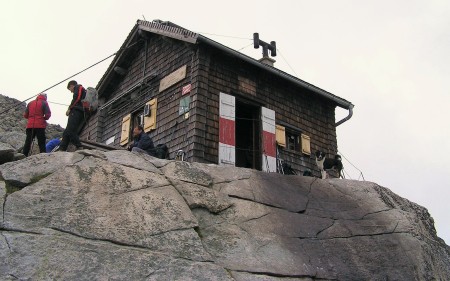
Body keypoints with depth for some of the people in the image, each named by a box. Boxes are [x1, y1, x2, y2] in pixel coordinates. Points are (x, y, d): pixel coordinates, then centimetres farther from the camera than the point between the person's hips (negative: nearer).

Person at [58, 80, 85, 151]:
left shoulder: (78, 87, 9)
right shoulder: (84, 90, 36)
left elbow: (77, 98, -10)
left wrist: (70, 108, -7)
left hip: (76, 112, -10)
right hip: (81, 114, 10)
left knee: (70, 131, -18)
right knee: (66, 132, 5)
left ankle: (79, 148, -24)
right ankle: (61, 149, -1)